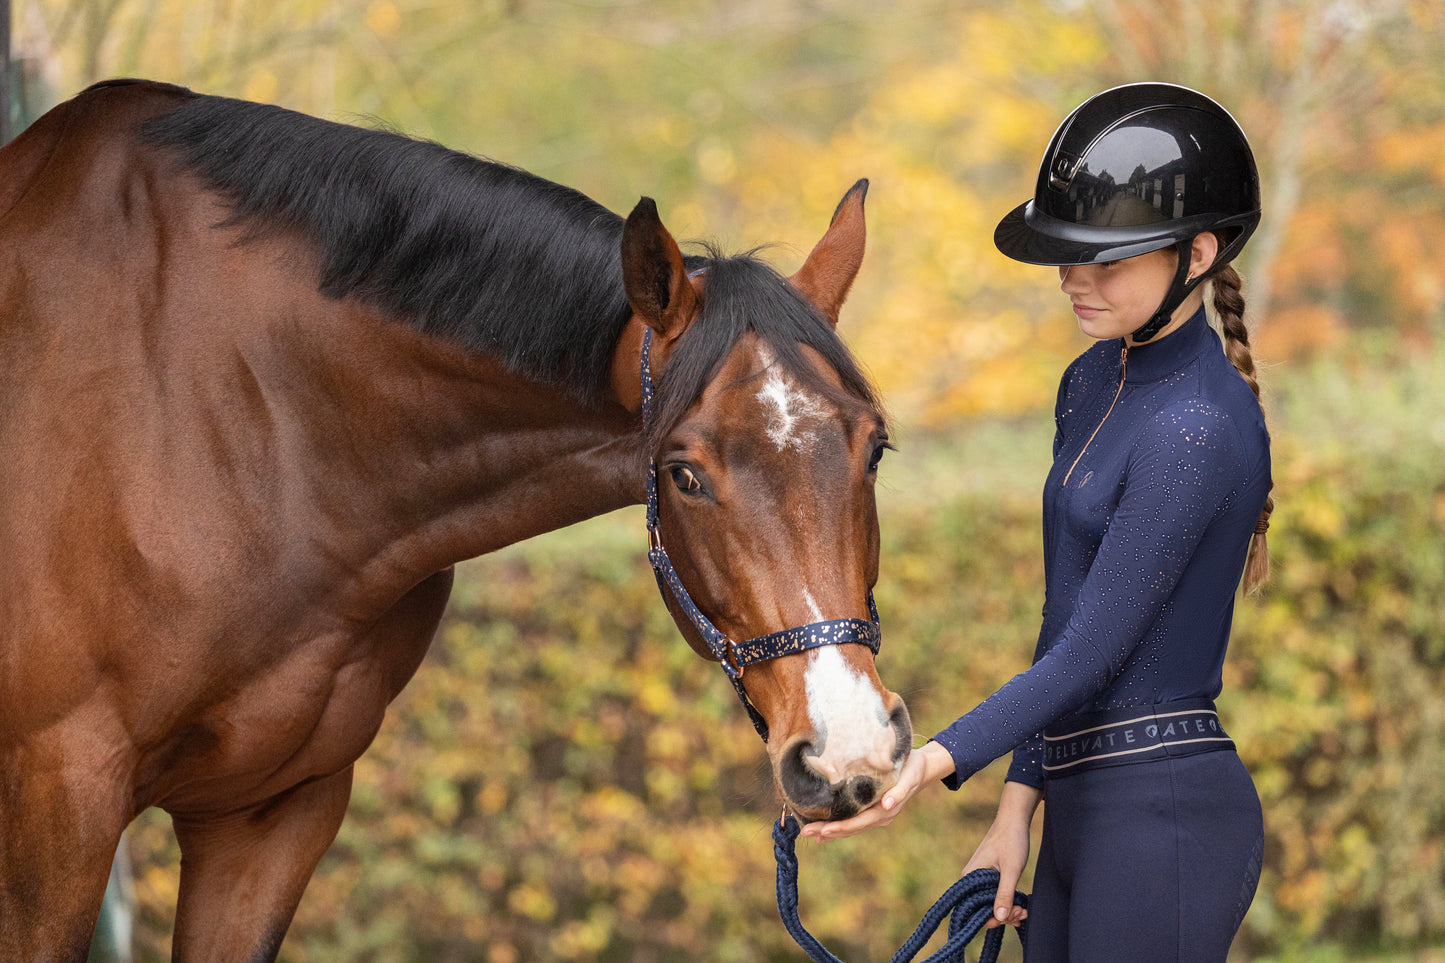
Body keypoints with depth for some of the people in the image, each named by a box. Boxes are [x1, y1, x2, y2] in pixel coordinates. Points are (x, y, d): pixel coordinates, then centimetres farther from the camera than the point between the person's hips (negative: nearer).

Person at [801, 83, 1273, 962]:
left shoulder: (1196, 429, -17)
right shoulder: (1095, 383, 12)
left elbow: (1092, 650, -19)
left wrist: (939, 761, -28)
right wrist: (1017, 808, 15)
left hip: (1162, 815, -9)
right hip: (1085, 811, 9)